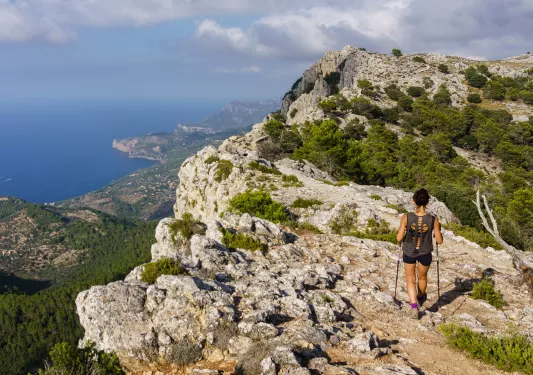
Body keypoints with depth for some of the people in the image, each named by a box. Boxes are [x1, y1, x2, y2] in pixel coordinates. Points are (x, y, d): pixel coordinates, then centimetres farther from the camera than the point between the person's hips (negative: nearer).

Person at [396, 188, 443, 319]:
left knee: (410, 279, 19)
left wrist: (400, 231, 5)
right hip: (425, 253, 1)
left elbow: (399, 238, -16)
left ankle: (414, 305, 2)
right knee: (422, 277, 28)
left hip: (409, 252, -1)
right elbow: (439, 241, -10)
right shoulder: (433, 220, -20)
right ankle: (420, 298, 53)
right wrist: (437, 231, 9)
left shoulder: (406, 217, -22)